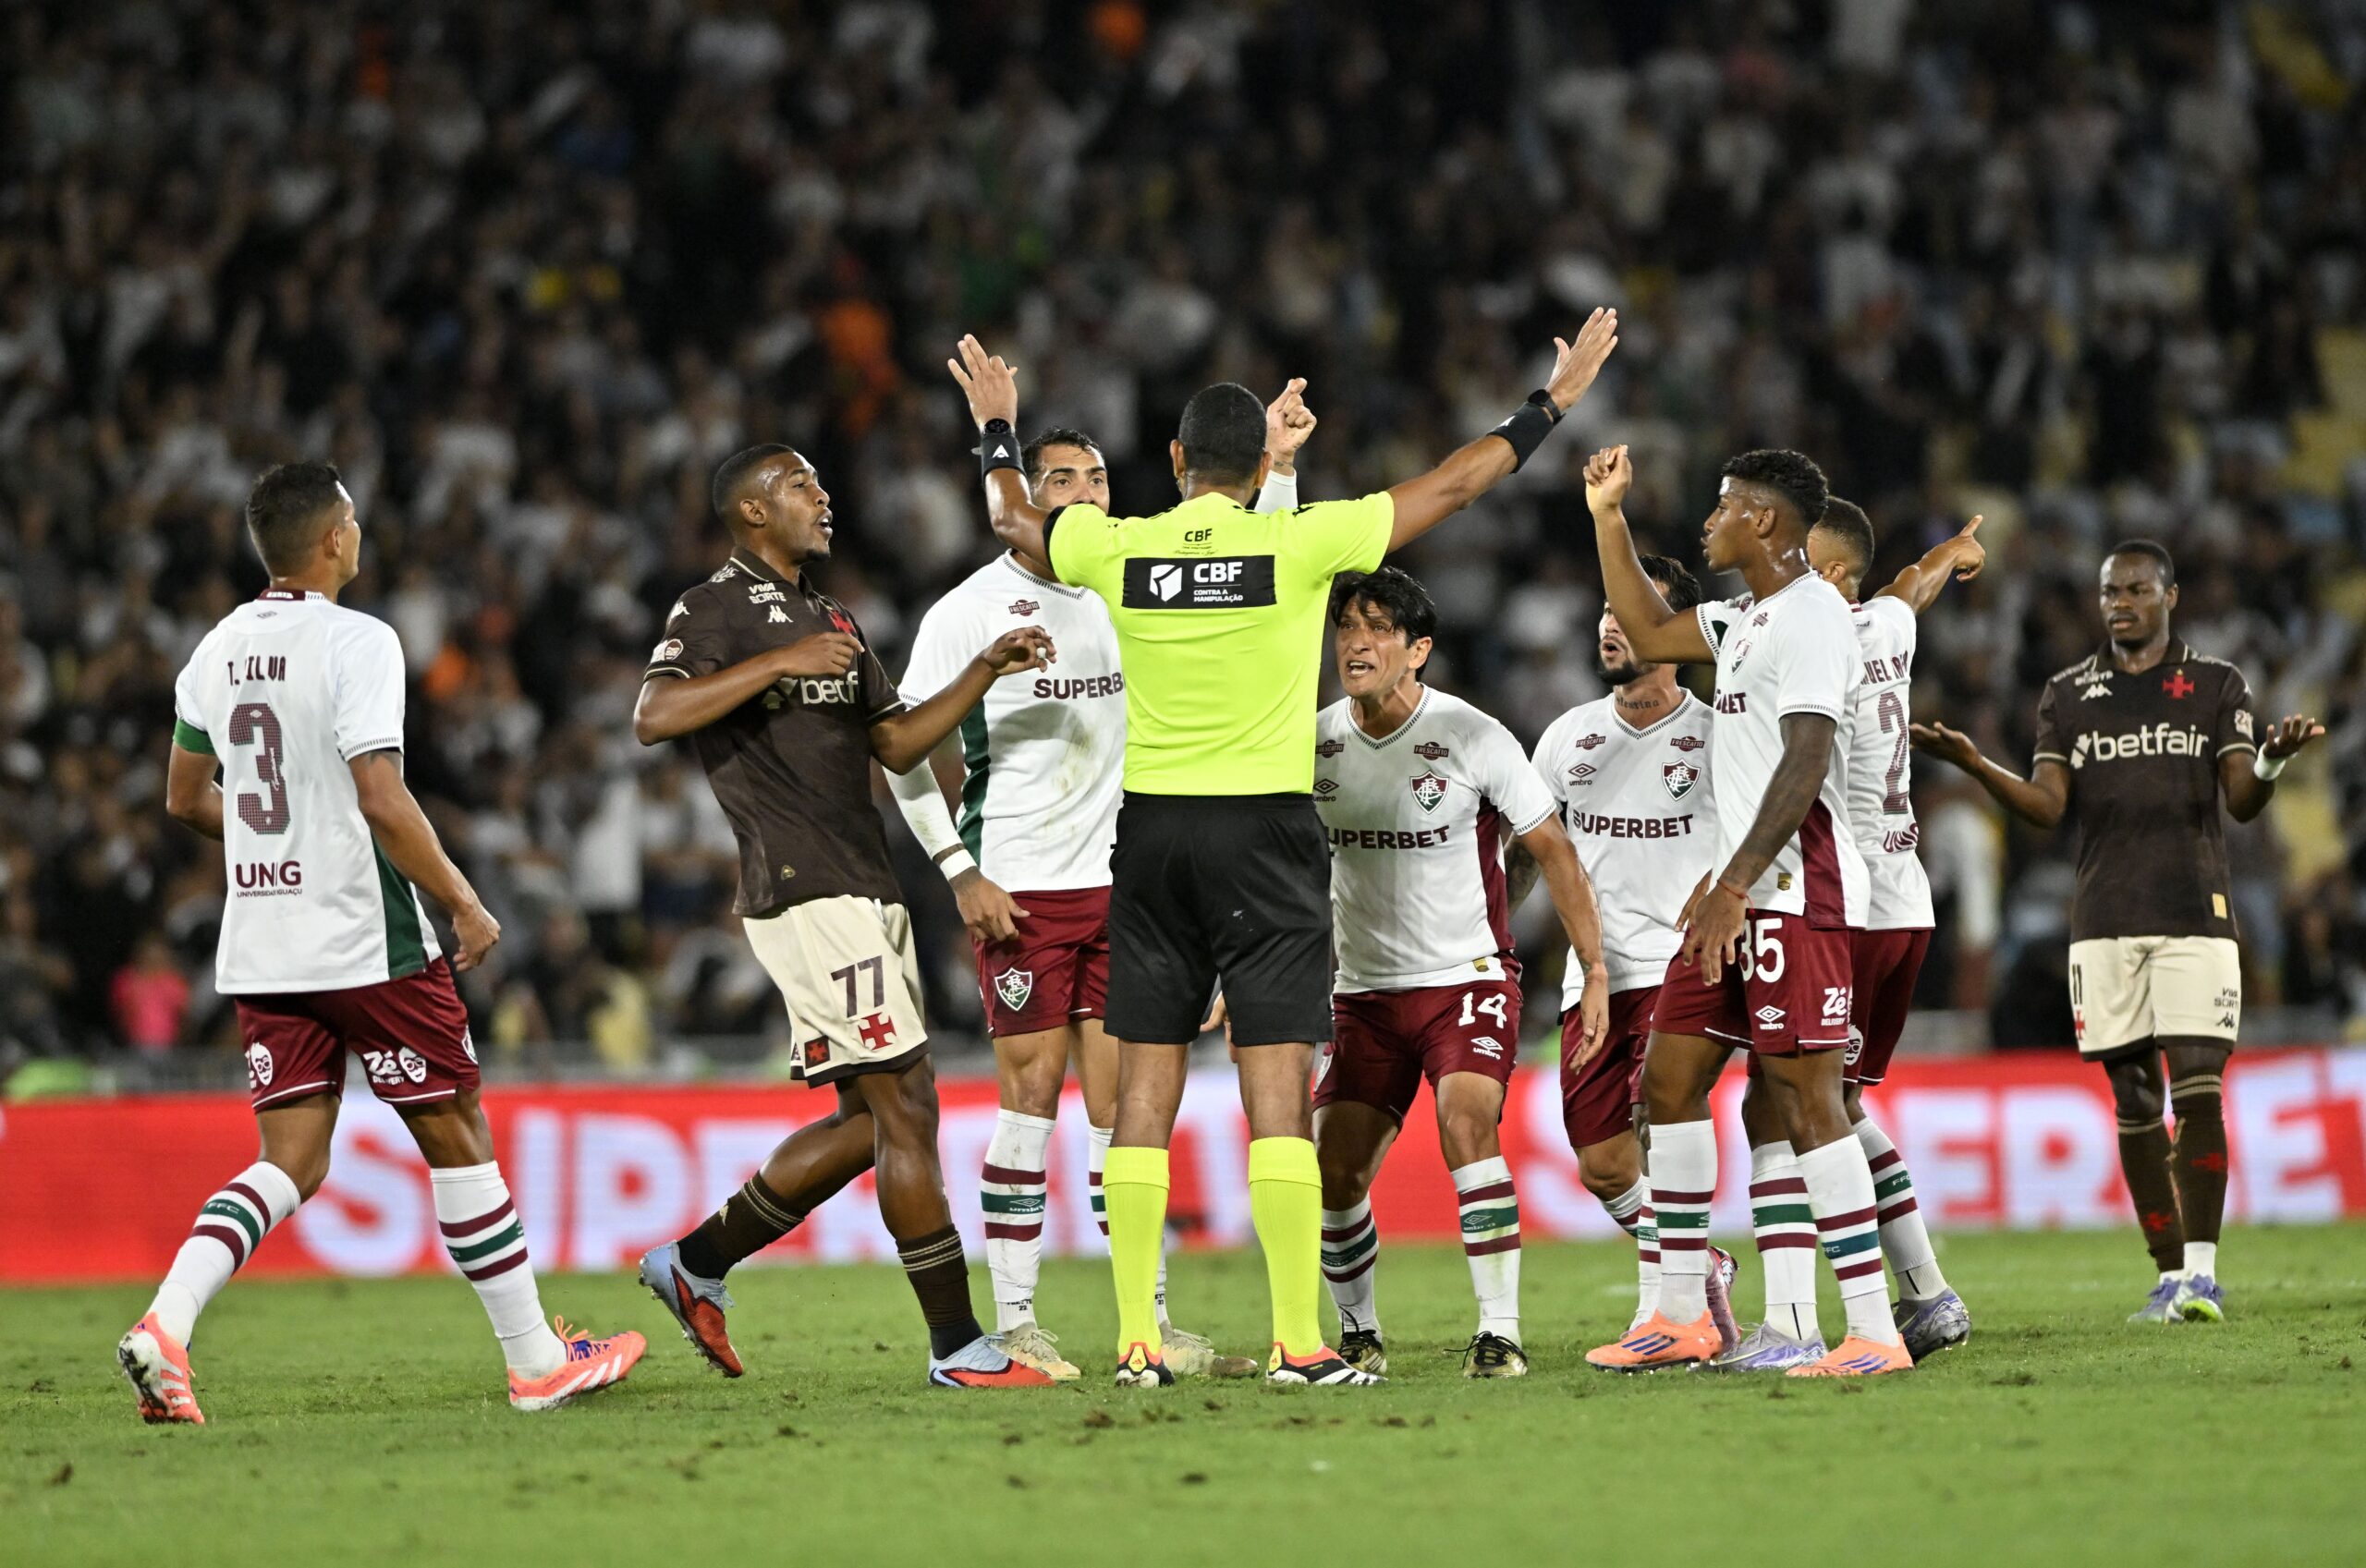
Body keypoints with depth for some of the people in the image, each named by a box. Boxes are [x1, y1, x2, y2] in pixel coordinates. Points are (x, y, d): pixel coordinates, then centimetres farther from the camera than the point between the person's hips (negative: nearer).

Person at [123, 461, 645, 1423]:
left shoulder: (216, 652, 8)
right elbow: (382, 800, -21)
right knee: (457, 1138, 6)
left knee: (290, 1161, 6)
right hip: (367, 945, -6)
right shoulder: (355, 642, -14)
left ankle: (164, 1324, -15)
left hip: (258, 948, 6)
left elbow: (186, 801, 19)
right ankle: (537, 1362, 13)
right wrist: (463, 904, -11)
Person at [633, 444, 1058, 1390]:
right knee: (904, 1107, -10)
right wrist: (781, 663, -24)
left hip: (864, 891, 10)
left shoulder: (830, 619, 23)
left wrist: (986, 672, 13)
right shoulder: (717, 610, -6)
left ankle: (698, 1263, 22)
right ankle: (957, 1346, -7)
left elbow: (897, 745, 24)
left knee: (872, 1120, 11)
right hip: (805, 895, -10)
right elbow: (653, 718, -22)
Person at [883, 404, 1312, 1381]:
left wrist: (1279, 465, 1)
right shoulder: (969, 611, -5)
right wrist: (962, 874, -9)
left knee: (1125, 1104, 4)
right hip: (1020, 893, -4)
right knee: (1032, 1097, -4)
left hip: (1120, 886, 5)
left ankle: (1152, 1327, 6)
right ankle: (1013, 1328, 1)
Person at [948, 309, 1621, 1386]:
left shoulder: (1118, 551, 0)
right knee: (1277, 1085, -5)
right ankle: (1298, 1341, -9)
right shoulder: (1297, 546, -8)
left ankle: (1135, 1340, 4)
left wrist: (997, 429, 39)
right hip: (1265, 828, -3)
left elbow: (1011, 517, 21)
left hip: (1152, 831, 3)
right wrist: (1551, 405, 11)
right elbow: (1452, 488, -1)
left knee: (1146, 1087, 6)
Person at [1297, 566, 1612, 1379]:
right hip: (1364, 991, 4)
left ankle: (1500, 1333, -23)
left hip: (1468, 980, -4)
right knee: (1333, 1172, -3)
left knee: (1466, 1125, -26)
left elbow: (1553, 850, -3)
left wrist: (1596, 972, -6)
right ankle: (1358, 1335, 20)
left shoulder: (1472, 738, -11)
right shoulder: (1315, 742, 0)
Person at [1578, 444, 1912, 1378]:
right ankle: (1683, 1316, 17)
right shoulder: (1748, 616, 19)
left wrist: (1734, 888, -25)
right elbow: (1647, 635, 36)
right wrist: (1607, 518, 30)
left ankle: (1872, 1333, -13)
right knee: (1669, 1079, 11)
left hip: (1796, 890, -10)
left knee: (1804, 1098, -12)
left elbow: (1805, 764, -21)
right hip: (1741, 889, 10)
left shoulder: (1810, 616, -13)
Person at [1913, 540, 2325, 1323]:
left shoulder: (2217, 685, 7)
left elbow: (2242, 802, -1)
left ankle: (2203, 1271, -12)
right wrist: (1973, 764, -12)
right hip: (2106, 926, 2)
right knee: (2135, 1101, 1)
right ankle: (2169, 1277, 6)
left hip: (2195, 916, -2)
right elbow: (2047, 805, 3)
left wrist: (2271, 759, -23)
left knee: (2198, 1089, -13)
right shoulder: (2068, 695, 12)